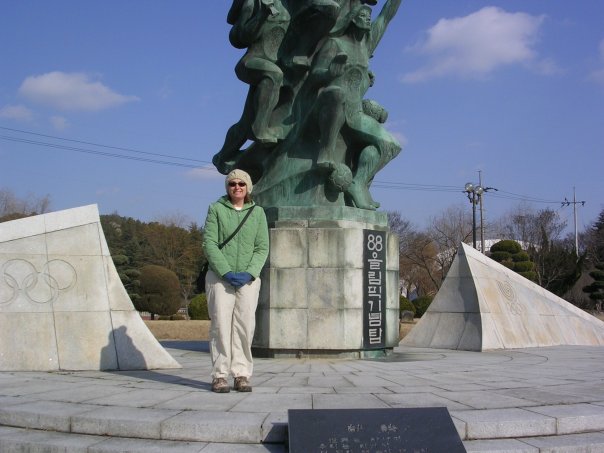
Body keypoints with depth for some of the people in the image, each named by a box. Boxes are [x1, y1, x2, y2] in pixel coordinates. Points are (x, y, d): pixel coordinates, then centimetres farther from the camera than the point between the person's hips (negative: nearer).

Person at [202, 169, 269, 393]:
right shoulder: (216, 209, 4)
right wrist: (226, 272, -13)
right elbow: (209, 244, -3)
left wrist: (249, 273, -10)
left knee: (245, 326, -2)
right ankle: (219, 376, -2)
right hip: (219, 276, -2)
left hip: (248, 279, 2)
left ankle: (242, 375, 3)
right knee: (221, 325, -5)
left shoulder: (257, 212, 9)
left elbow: (262, 248, 4)